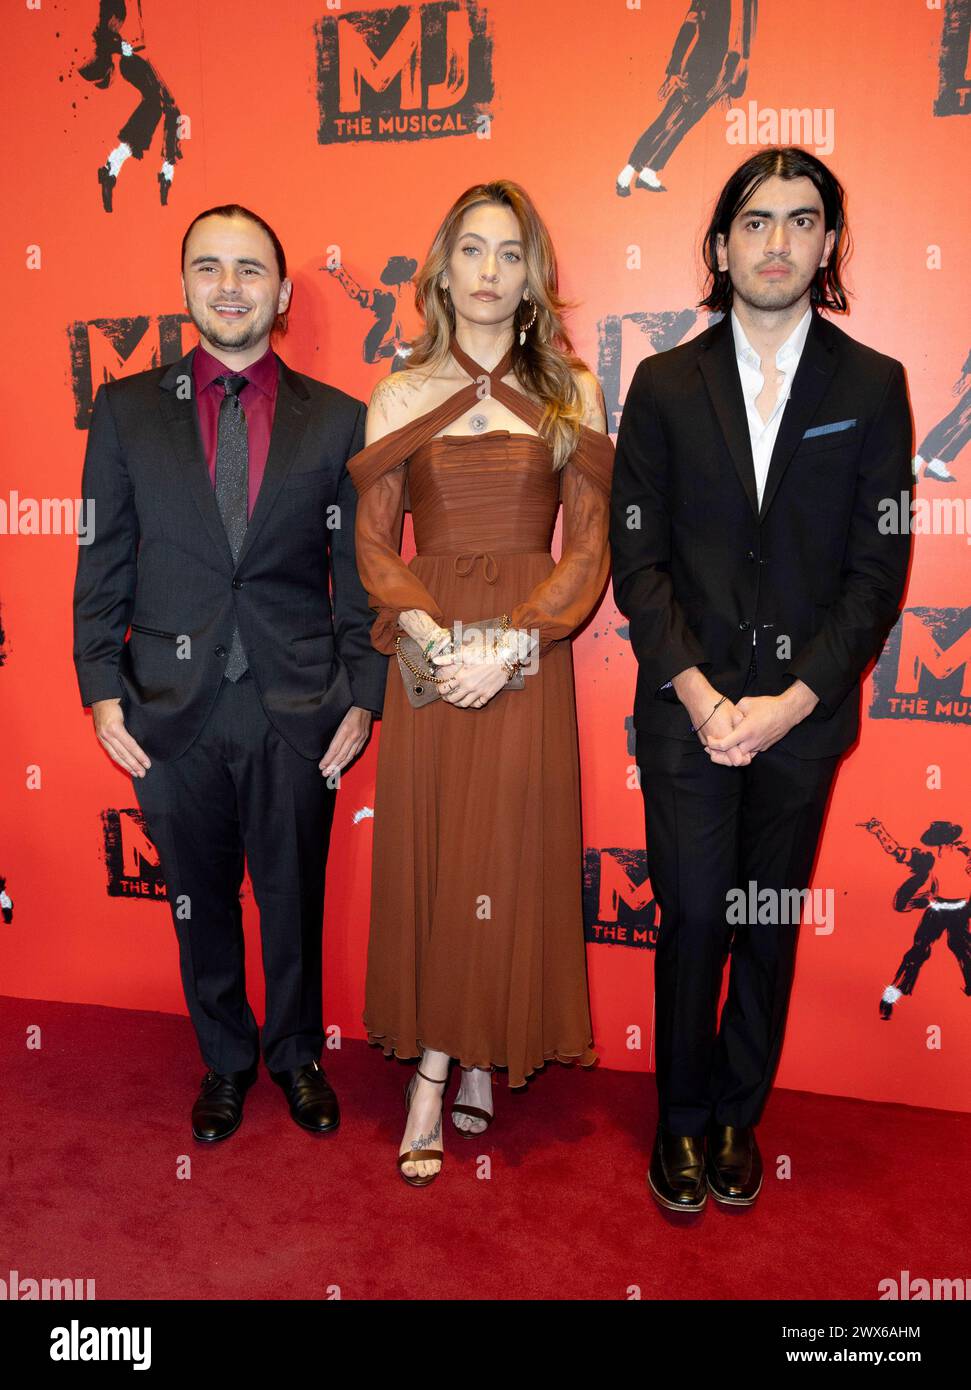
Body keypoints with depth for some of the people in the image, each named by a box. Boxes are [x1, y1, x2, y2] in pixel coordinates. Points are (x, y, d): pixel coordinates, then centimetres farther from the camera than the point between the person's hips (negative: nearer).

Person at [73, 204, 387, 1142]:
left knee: (295, 898, 12)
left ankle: (297, 1055, 37)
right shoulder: (126, 409, 4)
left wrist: (361, 698, -2)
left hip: (297, 711, -1)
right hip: (173, 710, 1)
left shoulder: (339, 420, 2)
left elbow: (359, 571, 2)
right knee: (199, 901, 15)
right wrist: (102, 692, -2)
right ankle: (225, 1060, 38)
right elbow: (103, 563, 4)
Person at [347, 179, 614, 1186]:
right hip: (430, 648, 1)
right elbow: (373, 545, 4)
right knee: (428, 848, 4)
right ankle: (457, 1061, 20)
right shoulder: (399, 397, 7)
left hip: (529, 652, 0)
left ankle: (466, 1058, 23)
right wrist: (437, 635, -13)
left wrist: (508, 644, -13)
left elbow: (589, 545, 0)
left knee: (512, 850, 4)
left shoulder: (568, 392, 6)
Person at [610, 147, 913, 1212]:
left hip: (804, 711, 1)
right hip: (686, 706, 0)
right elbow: (636, 557, 0)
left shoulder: (872, 385, 3)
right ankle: (681, 1120, 26)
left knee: (772, 924, 12)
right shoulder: (666, 383, 4)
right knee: (692, 917, 4)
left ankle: (738, 1116, 32)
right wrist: (698, 694, -11)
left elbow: (878, 570, -1)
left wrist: (791, 702, -11)